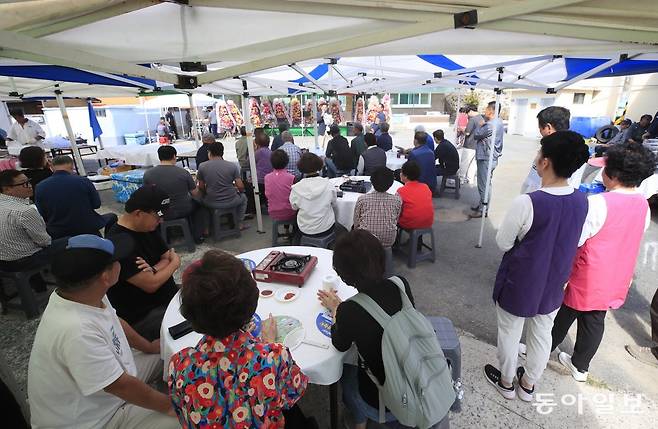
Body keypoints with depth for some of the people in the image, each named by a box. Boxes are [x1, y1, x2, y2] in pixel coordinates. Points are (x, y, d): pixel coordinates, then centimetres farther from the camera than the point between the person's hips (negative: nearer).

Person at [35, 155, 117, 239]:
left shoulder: (40, 187, -6)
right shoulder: (83, 181, -15)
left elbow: (42, 214, 2)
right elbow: (97, 204, -5)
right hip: (87, 229, -3)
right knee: (112, 216, 21)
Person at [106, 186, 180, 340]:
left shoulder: (148, 228, 2)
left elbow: (167, 257, 6)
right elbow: (151, 285, -25)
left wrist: (153, 270, -17)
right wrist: (175, 263, -6)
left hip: (168, 297, 8)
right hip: (141, 316, -8)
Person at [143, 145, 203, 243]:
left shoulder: (148, 174, -12)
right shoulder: (184, 172, -17)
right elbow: (195, 194, -6)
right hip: (183, 211, -1)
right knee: (196, 204, 30)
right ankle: (198, 236, 30)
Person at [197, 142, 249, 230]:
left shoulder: (202, 167, -6)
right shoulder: (232, 166, -8)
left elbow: (201, 188, 1)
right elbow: (240, 187, -7)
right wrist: (238, 190, 16)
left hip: (212, 203, 1)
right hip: (231, 202, 0)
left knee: (202, 199, 35)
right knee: (243, 197, 32)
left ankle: (206, 228, 34)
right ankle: (240, 223, 32)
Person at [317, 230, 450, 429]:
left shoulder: (348, 311, -29)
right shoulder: (401, 286, -17)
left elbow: (340, 345, -6)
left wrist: (335, 308, 7)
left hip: (383, 406, -3)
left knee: (345, 371, 24)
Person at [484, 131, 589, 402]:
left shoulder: (527, 202, -29)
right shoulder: (582, 200, -10)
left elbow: (503, 244, -17)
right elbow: (572, 241, 5)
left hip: (519, 284, -5)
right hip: (553, 284, 6)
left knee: (510, 333, 17)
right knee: (542, 334, 23)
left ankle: (506, 382, 40)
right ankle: (528, 384, 44)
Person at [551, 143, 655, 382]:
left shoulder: (598, 203, -26)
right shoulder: (643, 205, -1)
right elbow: (631, 240, 8)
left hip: (588, 279, -6)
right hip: (616, 281, 6)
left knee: (563, 317, 13)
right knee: (594, 322, 18)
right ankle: (580, 366, 35)